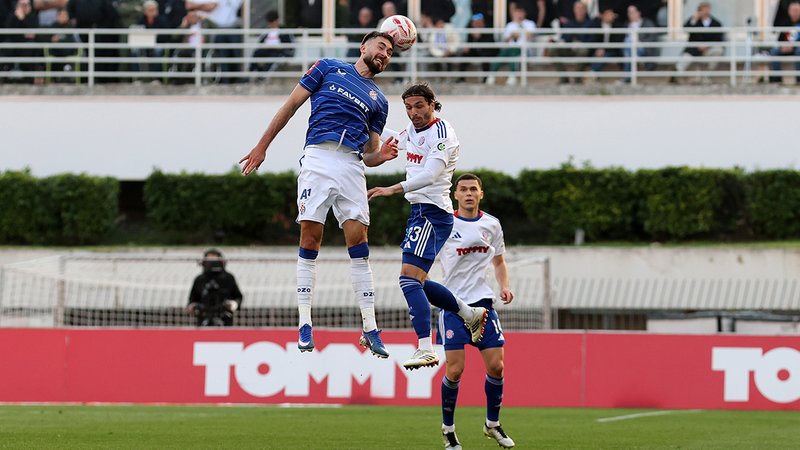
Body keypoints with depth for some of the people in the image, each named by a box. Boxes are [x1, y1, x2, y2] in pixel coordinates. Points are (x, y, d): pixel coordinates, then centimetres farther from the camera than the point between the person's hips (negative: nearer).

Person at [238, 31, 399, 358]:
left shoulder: (378, 100, 23)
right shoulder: (329, 68, 15)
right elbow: (292, 105, 13)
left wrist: (381, 156, -2)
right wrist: (262, 146, 8)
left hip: (352, 165, 3)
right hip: (318, 158, -3)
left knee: (358, 242, -5)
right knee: (310, 237, -7)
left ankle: (370, 330, -5)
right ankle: (305, 324, -4)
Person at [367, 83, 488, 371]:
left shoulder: (442, 133, -14)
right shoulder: (413, 130, 14)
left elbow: (431, 174, -28)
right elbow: (397, 140, 40)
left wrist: (394, 189, -39)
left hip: (432, 213, -10)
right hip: (419, 212, 10)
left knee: (409, 279, -21)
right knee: (417, 283, 15)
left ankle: (425, 349, -29)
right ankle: (472, 315, 30)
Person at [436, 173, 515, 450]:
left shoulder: (492, 225, 8)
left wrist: (504, 287, 5)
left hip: (482, 302, 3)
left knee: (496, 365, -3)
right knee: (455, 370, -9)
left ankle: (492, 424, 17)